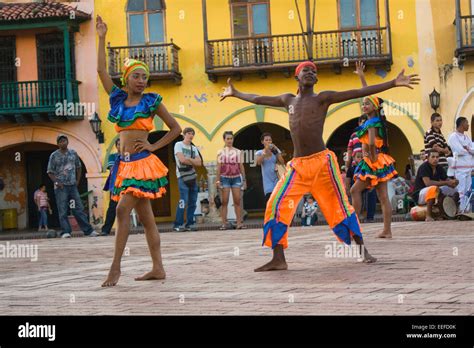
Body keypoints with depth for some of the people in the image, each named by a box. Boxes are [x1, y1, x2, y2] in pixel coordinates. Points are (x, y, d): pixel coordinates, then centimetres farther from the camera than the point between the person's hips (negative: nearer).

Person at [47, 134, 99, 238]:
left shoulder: (73, 153, 8)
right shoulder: (54, 155, -1)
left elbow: (78, 167, 20)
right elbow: (50, 172, 1)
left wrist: (78, 180, 11)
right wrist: (57, 183, -10)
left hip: (73, 186, 3)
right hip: (61, 187, -3)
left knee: (79, 209, 3)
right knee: (63, 211, -5)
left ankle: (88, 230, 3)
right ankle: (65, 232, -3)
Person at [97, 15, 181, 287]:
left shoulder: (151, 101, 0)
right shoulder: (118, 98, 11)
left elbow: (176, 128, 5)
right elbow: (101, 70, 11)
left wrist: (154, 146, -3)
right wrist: (102, 38, 10)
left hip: (142, 163, -5)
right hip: (125, 163, 5)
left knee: (123, 209, -15)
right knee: (146, 217, 7)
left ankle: (116, 266, -10)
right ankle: (158, 268, 10)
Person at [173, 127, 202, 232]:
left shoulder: (194, 148, 17)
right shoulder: (178, 145, -1)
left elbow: (199, 163, 4)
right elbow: (182, 159, -15)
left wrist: (188, 159, -9)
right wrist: (193, 161, 0)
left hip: (193, 177, 7)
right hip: (183, 177, -7)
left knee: (192, 202, 5)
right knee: (183, 201, -14)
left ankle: (189, 224, 12)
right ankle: (178, 225, -11)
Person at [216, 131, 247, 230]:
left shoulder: (238, 152, 10)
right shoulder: (221, 152, 6)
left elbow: (241, 166, 10)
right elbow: (219, 167, 3)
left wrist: (244, 180, 6)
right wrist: (218, 180, -4)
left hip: (236, 178, 1)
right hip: (225, 178, -1)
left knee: (237, 201, -2)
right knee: (224, 201, -3)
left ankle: (239, 223, -2)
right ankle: (224, 223, -1)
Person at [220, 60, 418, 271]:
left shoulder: (323, 98, 1)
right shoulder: (288, 100, 16)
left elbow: (358, 93, -7)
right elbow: (258, 99, 30)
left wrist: (393, 83, -13)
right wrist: (235, 94, 41)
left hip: (322, 162, -4)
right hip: (297, 165, 4)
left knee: (340, 206, -2)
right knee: (276, 206, -6)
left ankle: (362, 250, 10)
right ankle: (278, 259, 0)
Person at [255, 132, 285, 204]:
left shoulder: (276, 151, 8)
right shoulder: (259, 152, 6)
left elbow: (282, 162, -3)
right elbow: (258, 162, -13)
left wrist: (276, 151, -9)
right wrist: (265, 151, -16)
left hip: (277, 178, 1)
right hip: (268, 180, -1)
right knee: (269, 197, -11)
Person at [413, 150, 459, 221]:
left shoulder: (439, 168, 5)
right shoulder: (423, 167, -17)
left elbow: (446, 179, 3)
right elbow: (427, 183, -29)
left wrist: (452, 182, -23)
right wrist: (446, 183, -30)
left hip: (435, 196, 8)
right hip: (419, 194, -8)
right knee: (433, 188, -37)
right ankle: (428, 216, -33)